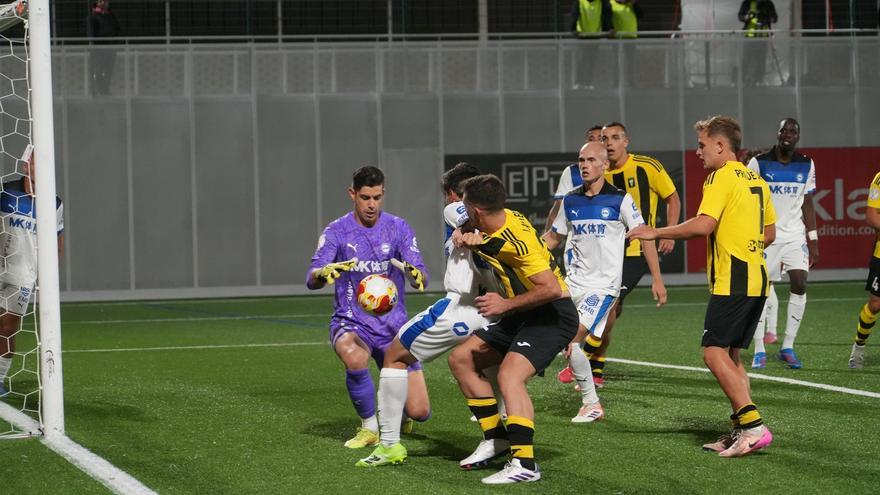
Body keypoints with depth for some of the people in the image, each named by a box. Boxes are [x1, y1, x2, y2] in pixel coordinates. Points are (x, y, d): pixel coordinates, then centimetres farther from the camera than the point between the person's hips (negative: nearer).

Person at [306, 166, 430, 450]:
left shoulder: (398, 228, 0)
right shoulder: (337, 231, -3)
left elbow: (421, 277, -8)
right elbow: (311, 279, -14)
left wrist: (417, 275, -33)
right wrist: (325, 273, -38)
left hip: (393, 324, 2)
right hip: (351, 323, -2)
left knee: (419, 412, -6)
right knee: (355, 358, -39)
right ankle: (370, 427, -12)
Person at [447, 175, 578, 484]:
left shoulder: (517, 241, -25)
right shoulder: (504, 220, 2)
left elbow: (551, 288, -30)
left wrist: (506, 304, -21)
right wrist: (467, 238, 0)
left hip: (553, 315, -10)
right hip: (523, 317, 10)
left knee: (509, 375, -30)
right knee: (461, 358, 11)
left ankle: (524, 464, -33)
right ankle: (496, 438, 16)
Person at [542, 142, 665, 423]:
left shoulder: (620, 200, -6)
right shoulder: (570, 201, 10)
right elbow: (554, 238, 20)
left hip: (603, 284, -6)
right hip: (573, 281, 6)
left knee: (570, 341, -18)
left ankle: (592, 404, -3)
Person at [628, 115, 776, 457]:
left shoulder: (722, 177, -9)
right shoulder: (755, 180, 18)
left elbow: (703, 225, -21)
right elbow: (770, 233, 23)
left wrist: (657, 233, -14)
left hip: (732, 281, -9)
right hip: (757, 279, 9)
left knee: (714, 352, -11)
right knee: (730, 355, 13)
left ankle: (752, 426, -19)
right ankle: (741, 433, 9)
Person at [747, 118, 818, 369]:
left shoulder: (806, 165, 7)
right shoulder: (759, 163, -4)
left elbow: (807, 203, 12)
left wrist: (813, 240, 8)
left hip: (795, 235, 3)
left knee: (800, 283, -11)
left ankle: (787, 348, -2)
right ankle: (759, 351, 5)